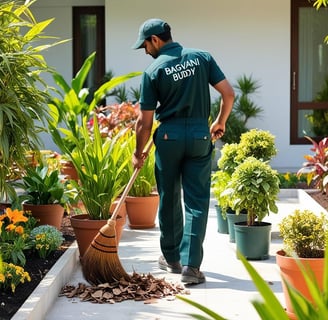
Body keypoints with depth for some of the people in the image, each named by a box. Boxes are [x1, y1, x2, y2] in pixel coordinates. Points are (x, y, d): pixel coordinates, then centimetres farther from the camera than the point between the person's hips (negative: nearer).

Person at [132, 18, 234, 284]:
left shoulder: (154, 70, -5)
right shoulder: (202, 58, 2)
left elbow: (145, 121, -2)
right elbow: (229, 93, 1)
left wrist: (139, 153, 10)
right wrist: (220, 122, 17)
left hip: (168, 136, -1)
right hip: (200, 135, 1)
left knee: (169, 199, 15)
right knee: (196, 202, 2)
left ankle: (171, 258, 28)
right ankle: (191, 265, -6)